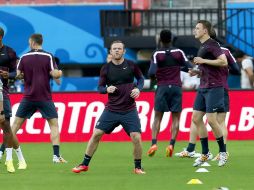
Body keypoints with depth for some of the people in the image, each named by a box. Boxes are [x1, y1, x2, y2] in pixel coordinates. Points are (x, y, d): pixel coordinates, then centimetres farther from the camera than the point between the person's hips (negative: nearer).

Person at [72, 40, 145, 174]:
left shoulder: (131, 65, -2)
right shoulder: (106, 69, -1)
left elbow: (140, 78, 13)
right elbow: (100, 88, 5)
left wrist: (138, 88, -6)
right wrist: (107, 89, -17)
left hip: (129, 110, -1)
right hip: (111, 109, 1)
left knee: (136, 137, -12)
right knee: (96, 134, -3)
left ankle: (138, 167, 8)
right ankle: (84, 164, 10)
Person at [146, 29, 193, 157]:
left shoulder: (157, 54, -4)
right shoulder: (178, 52, 2)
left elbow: (151, 73, -13)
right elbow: (189, 68, 3)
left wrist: (152, 74, 9)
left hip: (162, 87, -1)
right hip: (176, 87, 1)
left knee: (157, 117, 7)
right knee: (176, 117, 4)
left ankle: (154, 143, -6)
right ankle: (171, 144, -10)